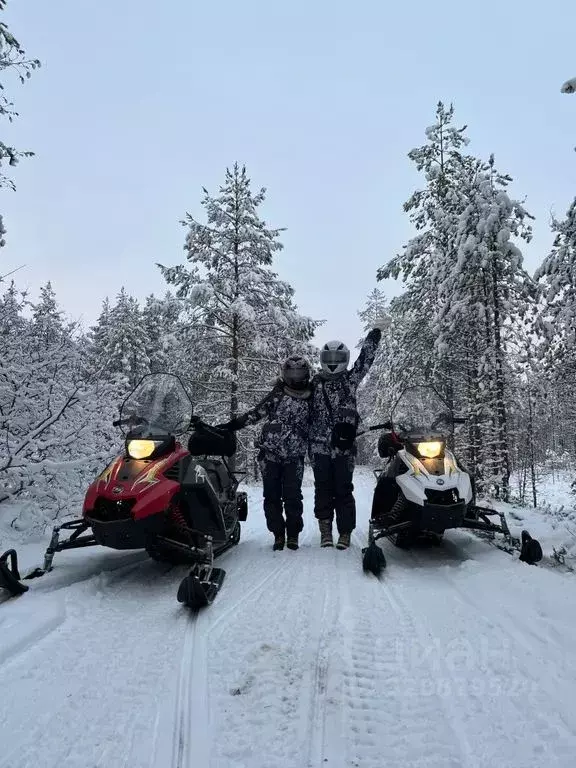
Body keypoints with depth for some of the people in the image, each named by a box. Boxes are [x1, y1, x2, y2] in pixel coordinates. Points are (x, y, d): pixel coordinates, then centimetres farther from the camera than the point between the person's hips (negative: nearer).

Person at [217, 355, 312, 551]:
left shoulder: (311, 400, 7)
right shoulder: (277, 394, 4)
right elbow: (256, 412, 2)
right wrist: (232, 424, -6)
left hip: (294, 458, 0)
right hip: (270, 454, 0)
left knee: (293, 497, -1)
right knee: (272, 496, 3)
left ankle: (293, 535, 17)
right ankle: (278, 534, 17)